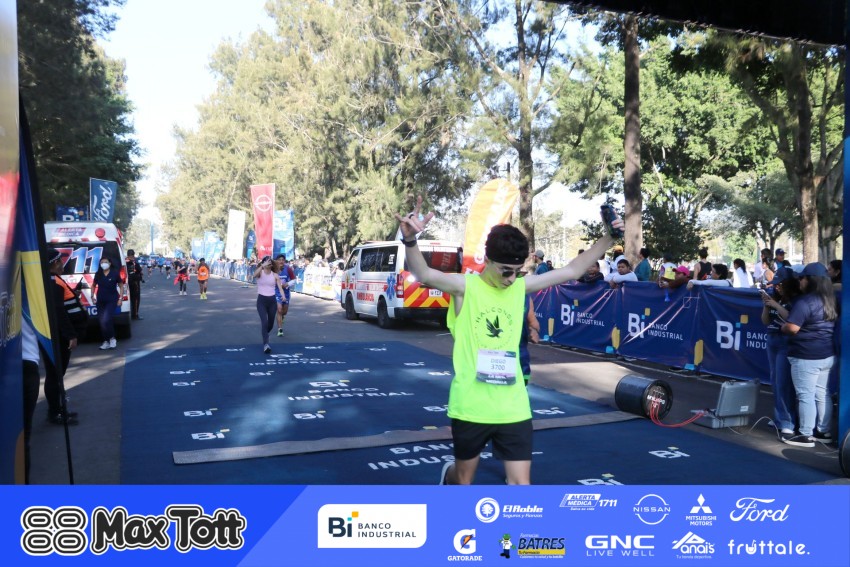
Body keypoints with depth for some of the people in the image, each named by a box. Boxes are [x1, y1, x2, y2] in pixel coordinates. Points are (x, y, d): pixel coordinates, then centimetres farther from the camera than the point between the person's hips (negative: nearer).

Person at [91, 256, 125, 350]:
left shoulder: (115, 273, -4)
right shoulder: (98, 274, 4)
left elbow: (121, 286, 3)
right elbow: (93, 285, 19)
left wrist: (121, 298, -3)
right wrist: (92, 296, 10)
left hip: (112, 300, -4)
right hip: (100, 301, 4)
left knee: (106, 320, -18)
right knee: (101, 321, 5)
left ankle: (112, 338, 0)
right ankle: (106, 341, 15)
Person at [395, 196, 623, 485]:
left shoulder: (520, 286, 3)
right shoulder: (465, 286, -10)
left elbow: (571, 270, 7)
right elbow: (423, 274, -27)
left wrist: (609, 237, 0)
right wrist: (410, 240, -46)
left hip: (513, 407, 3)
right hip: (470, 406, -3)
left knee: (521, 484, 4)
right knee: (464, 480, 18)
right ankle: (448, 475, 55)